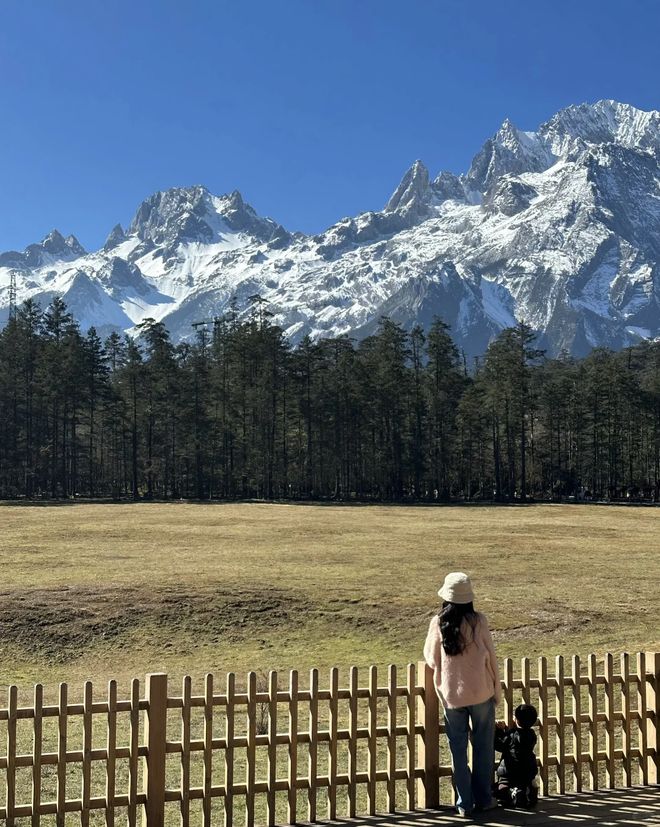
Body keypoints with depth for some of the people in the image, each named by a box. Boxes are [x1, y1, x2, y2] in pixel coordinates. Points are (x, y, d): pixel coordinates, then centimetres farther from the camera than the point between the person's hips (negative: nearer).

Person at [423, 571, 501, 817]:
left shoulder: (438, 623, -8)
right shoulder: (478, 621, -10)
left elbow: (431, 659, 0)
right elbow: (490, 656, -4)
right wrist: (497, 690, 8)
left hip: (451, 695, 1)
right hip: (481, 693, 0)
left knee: (458, 749, 11)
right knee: (483, 746, 14)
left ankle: (464, 803, 14)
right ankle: (483, 798, 21)